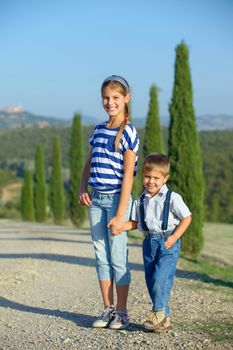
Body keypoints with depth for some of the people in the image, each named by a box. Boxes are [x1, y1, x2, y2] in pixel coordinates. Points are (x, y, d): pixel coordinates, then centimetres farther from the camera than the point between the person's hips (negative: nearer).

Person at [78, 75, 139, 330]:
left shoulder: (128, 133, -9)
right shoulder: (98, 130, 10)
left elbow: (128, 175, -13)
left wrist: (120, 215, -17)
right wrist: (82, 188, 2)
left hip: (117, 199, -6)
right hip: (96, 200, 6)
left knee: (118, 257, -1)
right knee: (101, 256, 10)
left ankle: (122, 312, 11)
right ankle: (107, 309, 20)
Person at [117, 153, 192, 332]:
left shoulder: (172, 198, -7)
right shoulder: (141, 200, 10)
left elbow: (187, 218, -4)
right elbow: (134, 222, 13)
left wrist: (174, 237, -11)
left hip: (167, 242, -6)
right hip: (149, 242, 6)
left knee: (160, 279, -18)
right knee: (151, 281, 6)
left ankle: (159, 314, -7)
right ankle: (164, 318, 16)